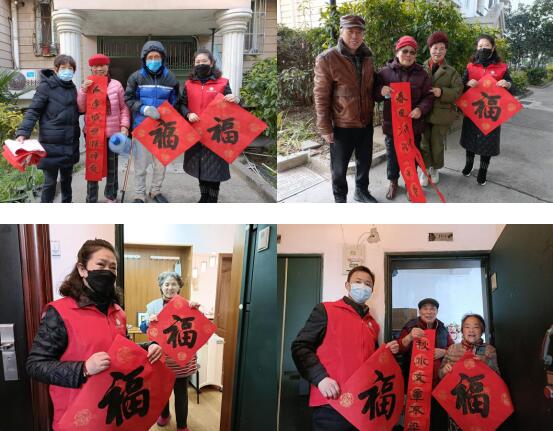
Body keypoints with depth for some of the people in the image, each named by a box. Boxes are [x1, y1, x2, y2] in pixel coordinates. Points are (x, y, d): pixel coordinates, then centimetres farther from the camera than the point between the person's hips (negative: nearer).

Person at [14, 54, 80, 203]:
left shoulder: (72, 88, 11)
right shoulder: (46, 86, -7)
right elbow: (33, 111, -12)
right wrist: (22, 133, -25)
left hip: (70, 144, 6)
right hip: (51, 144, -6)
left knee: (67, 178, 17)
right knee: (50, 181, 0)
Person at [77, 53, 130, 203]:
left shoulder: (116, 84, -1)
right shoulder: (86, 85, 2)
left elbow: (123, 107, 3)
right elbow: (80, 108, -3)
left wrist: (124, 126, -6)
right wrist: (83, 90, -15)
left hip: (113, 133, 0)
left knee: (112, 166, 13)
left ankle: (111, 195, 30)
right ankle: (91, 199, 17)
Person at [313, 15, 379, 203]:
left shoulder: (367, 57, 4)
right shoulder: (327, 59, -15)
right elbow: (321, 97, -13)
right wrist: (325, 128, -14)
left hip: (366, 123, 5)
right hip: (342, 125, -5)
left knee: (365, 161, 20)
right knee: (340, 167, 9)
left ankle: (361, 191, 42)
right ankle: (340, 199, 28)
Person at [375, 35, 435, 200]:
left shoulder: (421, 74, -1)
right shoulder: (385, 72, -3)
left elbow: (428, 96, 2)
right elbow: (373, 94, 4)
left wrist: (421, 109, -18)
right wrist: (381, 91, -19)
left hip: (414, 124, 0)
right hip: (391, 123, 0)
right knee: (393, 155, 12)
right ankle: (393, 182, 32)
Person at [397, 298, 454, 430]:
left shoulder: (442, 329, 13)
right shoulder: (410, 326, 3)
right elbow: (399, 349, -5)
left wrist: (444, 352, -6)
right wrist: (409, 337, -24)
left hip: (439, 381, 3)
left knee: (439, 420, 0)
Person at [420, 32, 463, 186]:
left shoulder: (451, 72, 3)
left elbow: (457, 91, -3)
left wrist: (442, 92, -20)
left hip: (441, 114, 0)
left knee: (437, 144, 8)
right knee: (424, 142, 3)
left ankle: (435, 169, 29)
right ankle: (425, 169, 20)